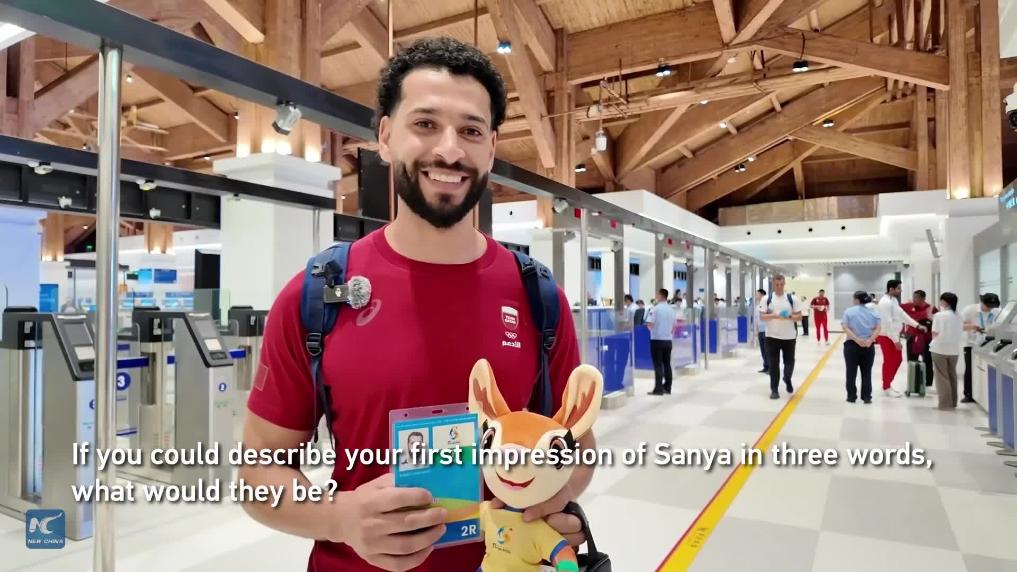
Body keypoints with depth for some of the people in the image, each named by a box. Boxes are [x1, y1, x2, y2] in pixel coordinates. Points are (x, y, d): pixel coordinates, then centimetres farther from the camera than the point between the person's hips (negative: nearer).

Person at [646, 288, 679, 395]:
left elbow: (650, 324, -17)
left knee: (658, 365, -3)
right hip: (668, 340, 5)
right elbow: (674, 326, 11)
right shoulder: (672, 309, 6)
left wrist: (653, 328, 5)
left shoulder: (655, 309, -12)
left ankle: (658, 389, -3)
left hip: (657, 339, -5)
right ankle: (667, 388, 15)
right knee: (667, 364, 11)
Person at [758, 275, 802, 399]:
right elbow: (762, 317, -4)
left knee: (789, 361, 10)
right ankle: (774, 390, 7)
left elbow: (799, 317, 1)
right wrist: (774, 316, -21)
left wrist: (789, 317, -18)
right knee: (773, 364, 0)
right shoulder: (766, 299, 0)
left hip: (789, 336, 1)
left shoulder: (792, 299, 1)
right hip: (772, 336, -1)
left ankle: (787, 379, 40)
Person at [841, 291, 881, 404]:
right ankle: (867, 397, 11)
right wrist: (870, 340, -13)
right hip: (868, 346, 2)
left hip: (852, 345, -2)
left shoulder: (849, 311, -4)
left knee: (851, 372, 6)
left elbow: (845, 328, -13)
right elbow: (877, 329, -5)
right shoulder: (873, 312, 5)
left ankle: (852, 396, 10)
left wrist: (857, 340, -17)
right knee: (867, 373, 9)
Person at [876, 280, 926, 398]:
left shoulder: (894, 300, 9)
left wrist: (917, 325, 10)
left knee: (897, 359, 16)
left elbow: (902, 314, 15)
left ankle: (888, 384, 27)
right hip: (886, 336, -10)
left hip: (894, 335, 10)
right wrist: (896, 340, -22)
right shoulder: (885, 302, -22)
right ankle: (886, 388, 13)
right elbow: (888, 323, -24)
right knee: (889, 361, 0)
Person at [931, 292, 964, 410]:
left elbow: (935, 334, -12)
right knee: (952, 376, 14)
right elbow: (960, 332, 9)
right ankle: (953, 402, 20)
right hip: (954, 349, 6)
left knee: (942, 376, 1)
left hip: (940, 349, -6)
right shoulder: (958, 316, 7)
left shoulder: (939, 315, -11)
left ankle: (945, 403, 1)